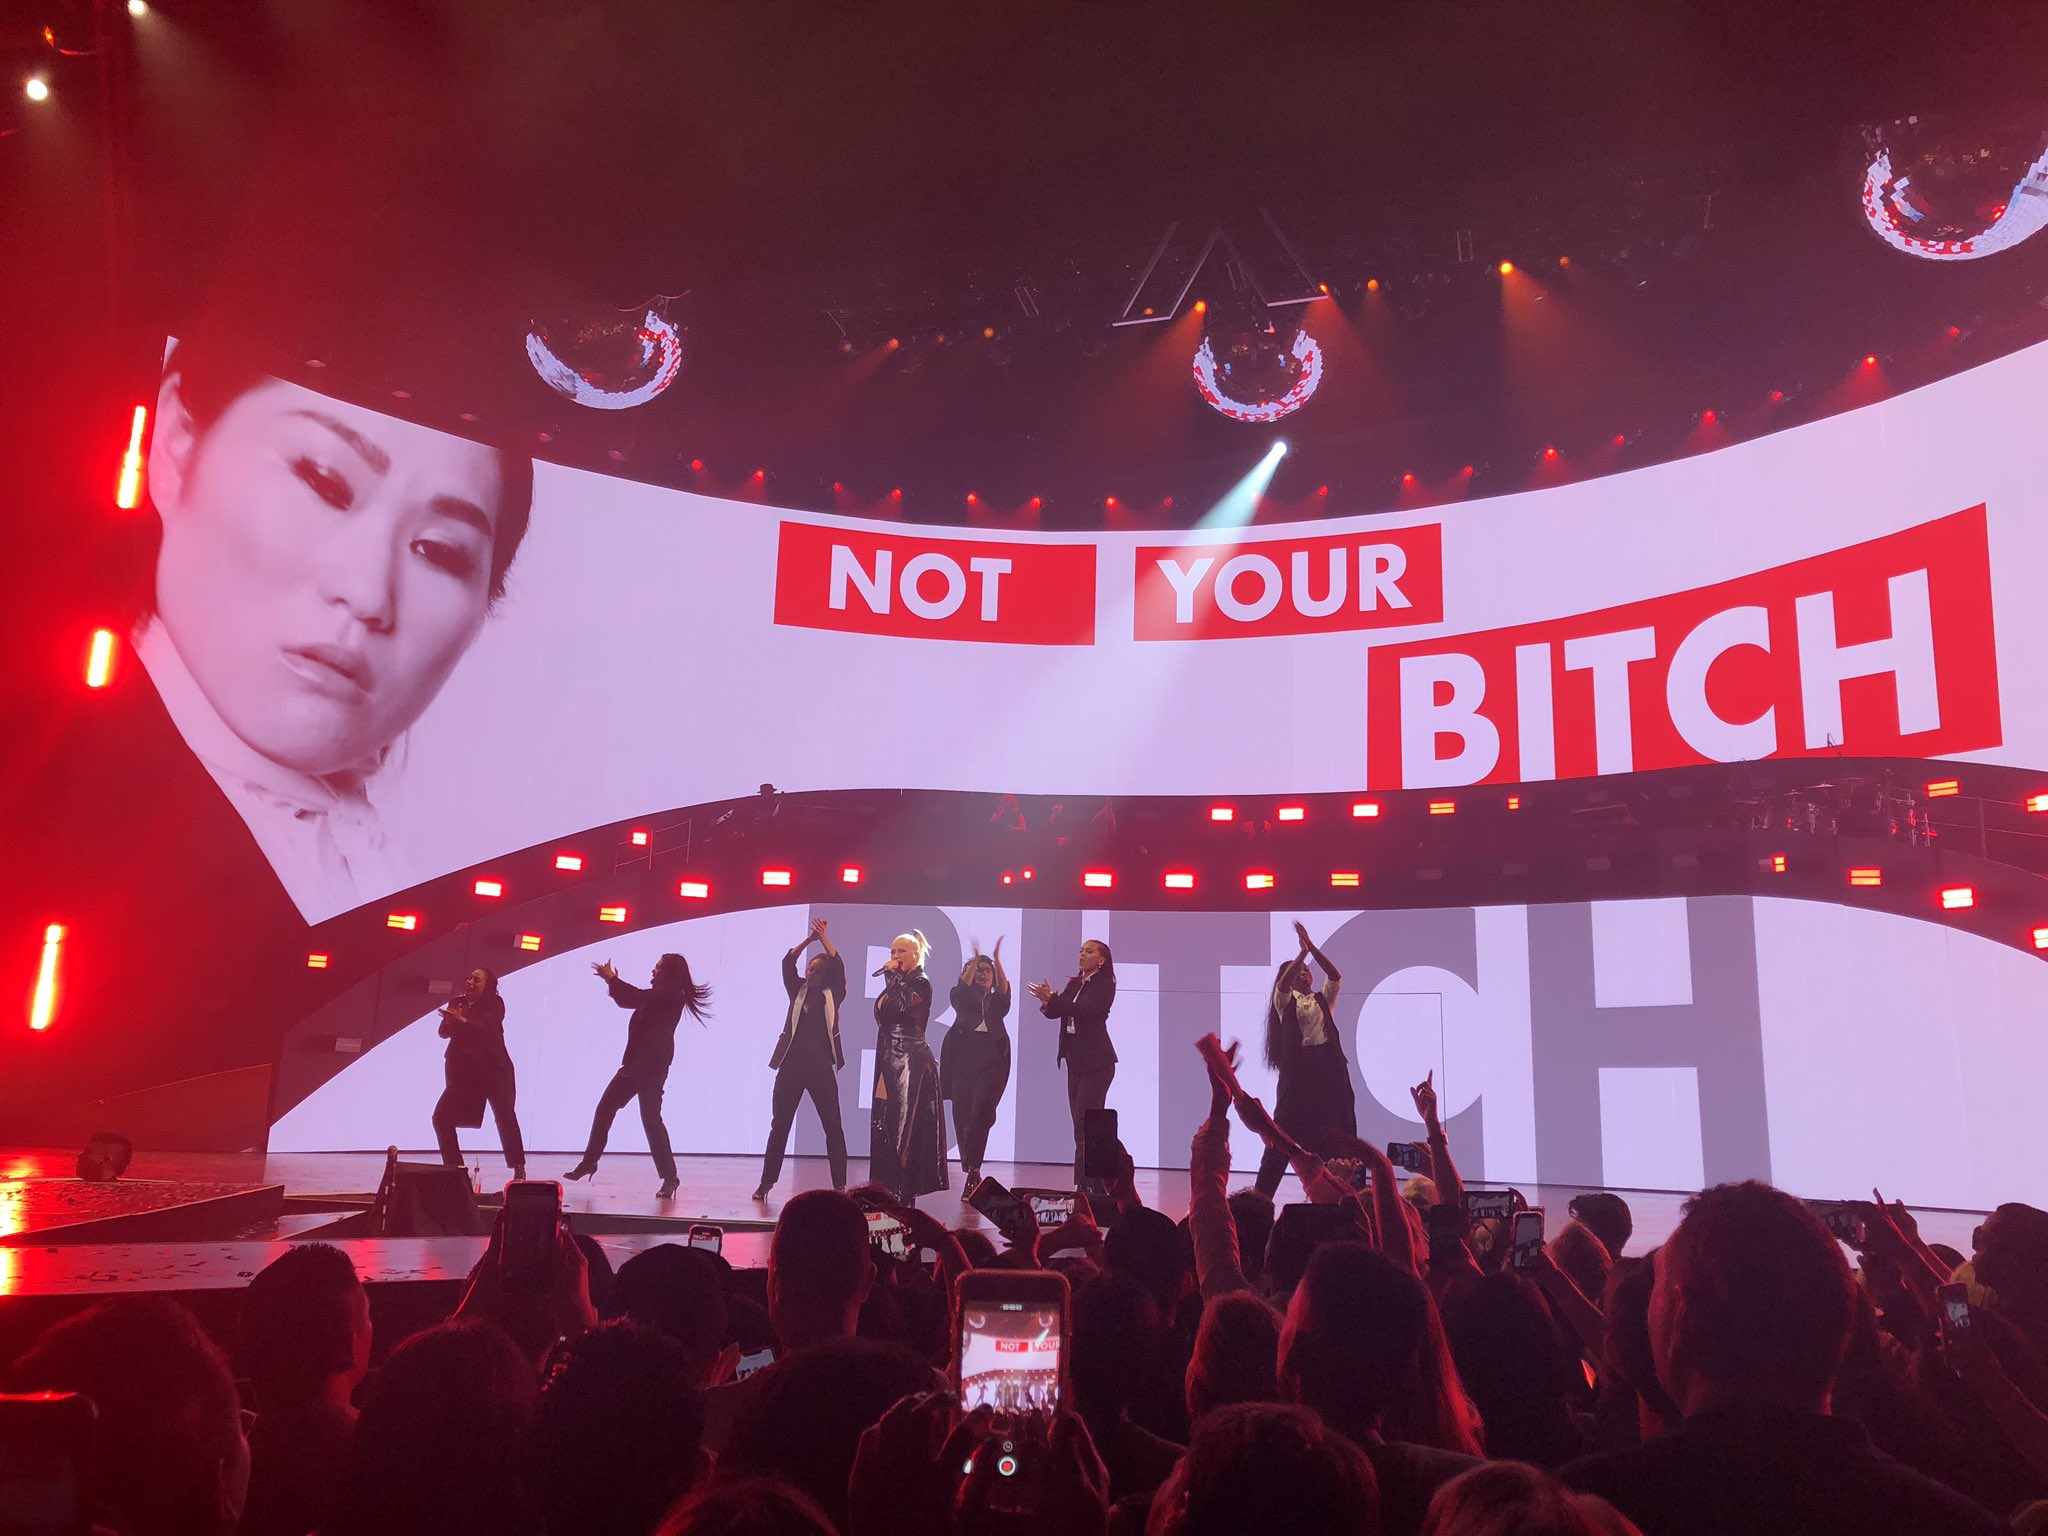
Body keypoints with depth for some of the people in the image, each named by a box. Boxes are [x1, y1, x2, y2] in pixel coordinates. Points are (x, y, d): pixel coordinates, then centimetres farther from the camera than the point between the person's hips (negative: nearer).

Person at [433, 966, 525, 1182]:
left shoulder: (494, 1004, -5)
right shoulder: (457, 1004, 8)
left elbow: (487, 1028, -23)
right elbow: (444, 1032, -1)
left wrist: (463, 1021, -40)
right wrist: (451, 1020, -23)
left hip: (493, 1069, -5)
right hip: (464, 1071, 5)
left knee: (505, 1119, -6)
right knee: (441, 1117, -5)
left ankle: (519, 1168, 5)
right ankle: (454, 1167, 7)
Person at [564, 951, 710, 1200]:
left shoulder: (671, 992, -7)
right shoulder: (661, 994, 23)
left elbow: (637, 997, -19)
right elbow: (630, 1000, 28)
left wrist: (611, 979, -9)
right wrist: (612, 981, 16)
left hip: (651, 1064, -10)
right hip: (637, 1062, 10)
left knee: (650, 1117, -14)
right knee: (605, 1108, 9)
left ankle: (669, 1177, -10)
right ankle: (589, 1162, 16)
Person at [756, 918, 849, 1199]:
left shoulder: (833, 996, 5)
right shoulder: (798, 991, 10)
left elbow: (839, 968, -7)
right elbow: (787, 963, -2)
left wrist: (823, 938, -9)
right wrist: (809, 939, -10)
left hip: (821, 1069, -2)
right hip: (791, 1067, 2)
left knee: (833, 1127, -1)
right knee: (779, 1125, 6)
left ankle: (839, 1185, 2)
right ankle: (767, 1181, 13)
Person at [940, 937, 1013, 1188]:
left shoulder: (997, 1002, 16)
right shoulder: (963, 999, 15)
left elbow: (1005, 990, -6)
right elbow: (960, 990, -8)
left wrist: (997, 959, -18)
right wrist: (975, 959, -19)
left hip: (992, 1064, -1)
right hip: (963, 1062, 1)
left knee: (980, 1113, -17)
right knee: (962, 1116, -3)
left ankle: (972, 1168, -14)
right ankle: (971, 1169, 10)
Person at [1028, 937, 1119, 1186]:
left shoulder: (1104, 985, -7)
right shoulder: (1074, 983, 14)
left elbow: (1084, 1010, -22)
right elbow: (1054, 1012, 7)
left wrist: (1051, 998, -26)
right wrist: (1047, 1001, -14)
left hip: (1096, 1061, -8)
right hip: (1075, 1059, 8)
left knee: (1085, 1121, -13)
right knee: (1080, 1122, 6)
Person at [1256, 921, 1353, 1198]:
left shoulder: (1324, 998, 13)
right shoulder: (1285, 1001, 5)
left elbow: (1335, 976, -4)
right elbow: (1282, 983, -17)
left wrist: (1312, 946, -13)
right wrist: (1303, 950, -19)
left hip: (1328, 1066, 3)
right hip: (1298, 1067, -3)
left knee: (1337, 1128, 3)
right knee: (1287, 1127, -2)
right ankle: (1262, 1191, 4)